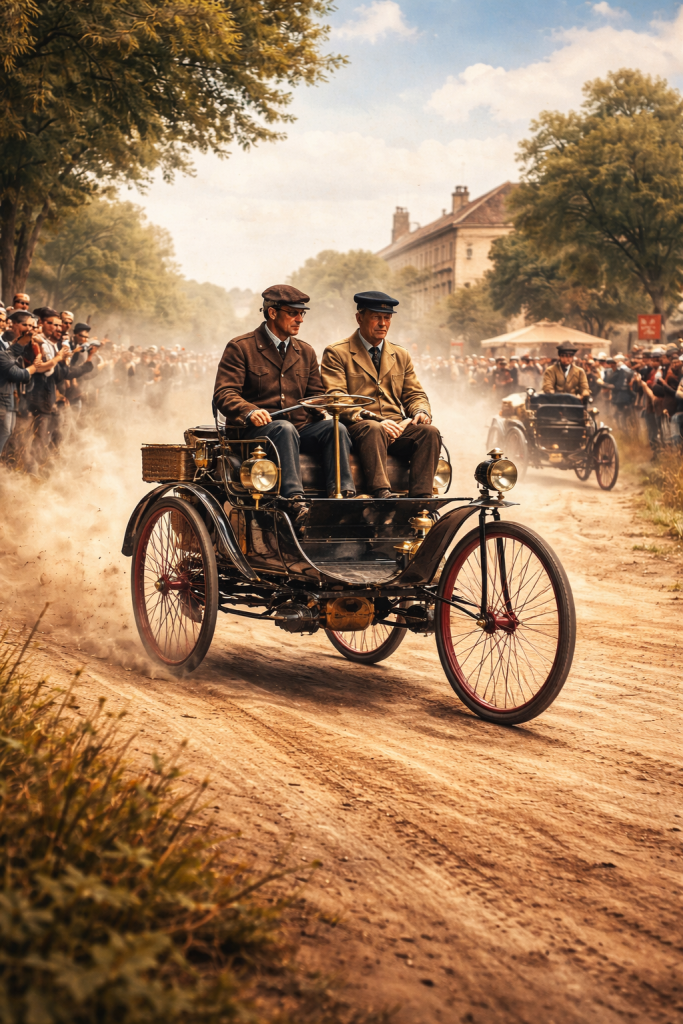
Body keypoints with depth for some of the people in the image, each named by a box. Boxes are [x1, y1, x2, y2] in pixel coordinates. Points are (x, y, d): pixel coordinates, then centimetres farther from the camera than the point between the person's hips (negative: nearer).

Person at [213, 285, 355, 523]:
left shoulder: (306, 352, 21)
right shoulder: (240, 347, 3)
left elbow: (315, 395, 22)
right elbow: (224, 394, -6)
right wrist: (250, 412, -28)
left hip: (300, 429, 5)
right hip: (255, 431, -5)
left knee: (336, 428, -25)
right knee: (285, 429, -39)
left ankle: (343, 496, -39)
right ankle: (295, 502, -52)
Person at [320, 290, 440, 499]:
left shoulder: (401, 356, 24)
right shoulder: (336, 353, 5)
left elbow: (415, 395, 22)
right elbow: (336, 400, -7)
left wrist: (421, 412, -5)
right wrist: (373, 420, -21)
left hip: (397, 427, 5)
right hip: (355, 427, -5)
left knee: (430, 432, -26)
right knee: (373, 429, -39)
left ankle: (421, 498, -37)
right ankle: (381, 493, -52)